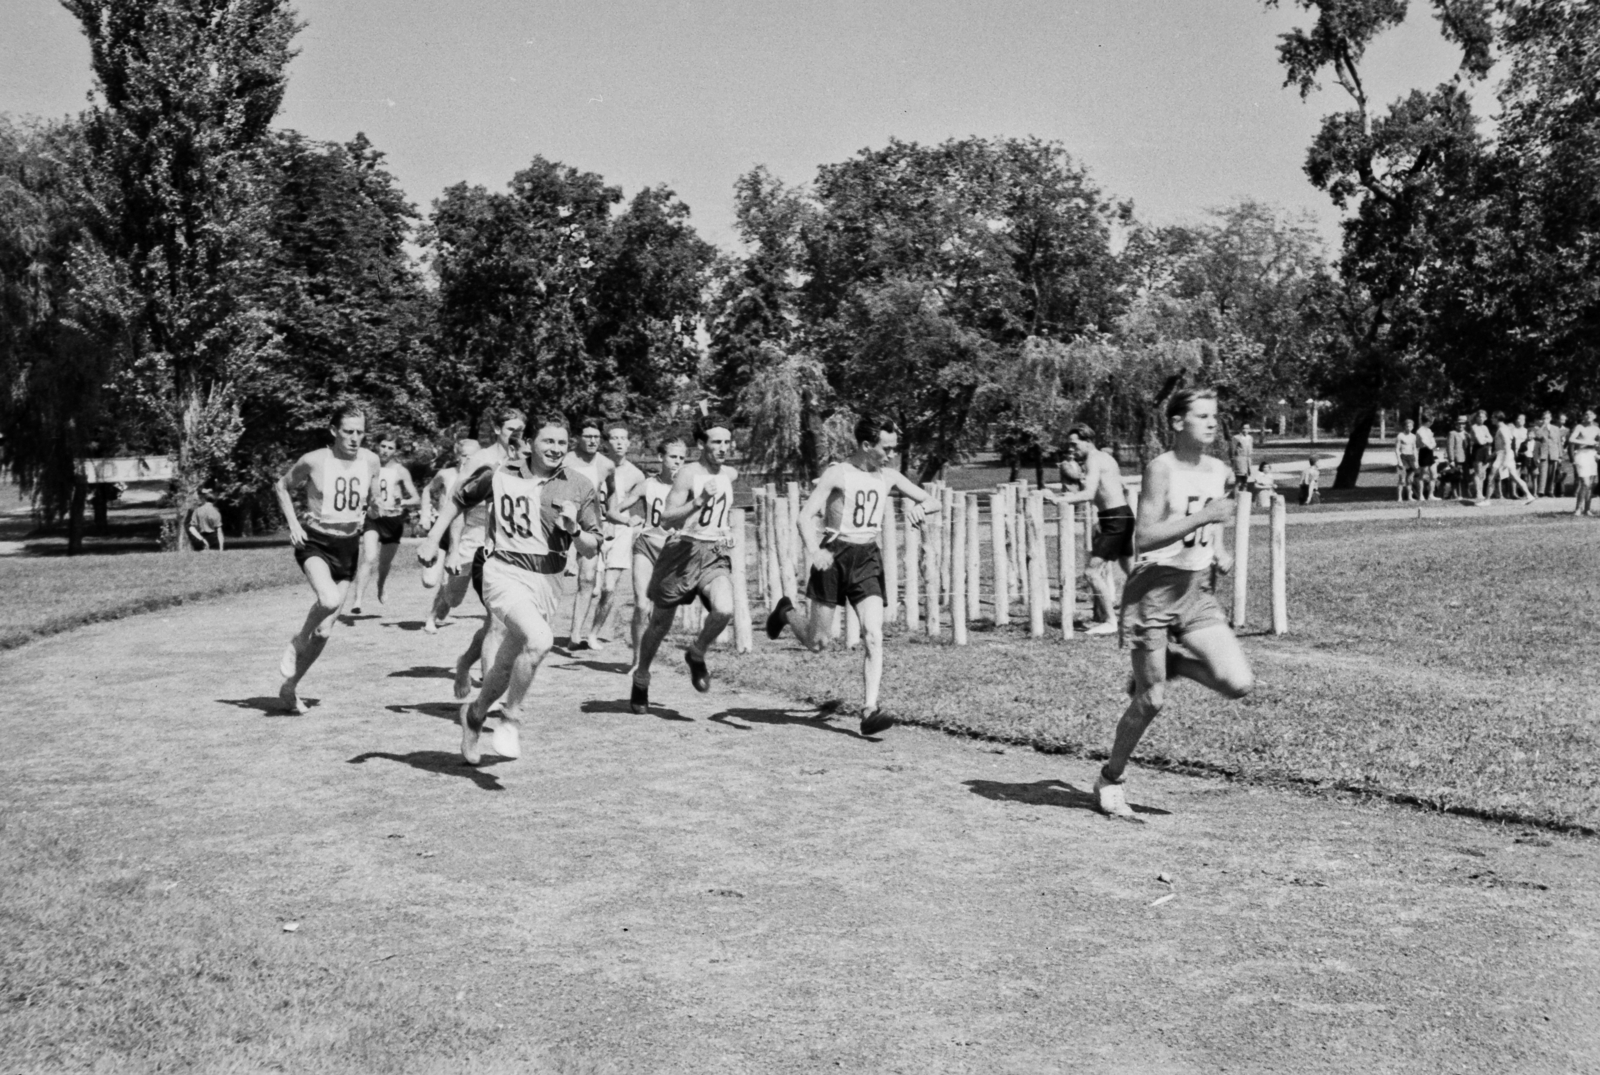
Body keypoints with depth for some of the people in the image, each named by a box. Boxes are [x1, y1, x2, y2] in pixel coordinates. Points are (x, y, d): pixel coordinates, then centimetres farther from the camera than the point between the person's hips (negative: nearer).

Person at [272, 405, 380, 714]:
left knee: (324, 630, 6)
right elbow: (281, 487, 6)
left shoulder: (370, 461, -1)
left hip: (348, 547, 4)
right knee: (329, 600, -34)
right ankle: (297, 642, -3)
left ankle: (290, 687, 25)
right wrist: (293, 523, -6)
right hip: (314, 542, -4)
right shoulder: (314, 461, -10)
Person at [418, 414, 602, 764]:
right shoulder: (500, 474, -1)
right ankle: (510, 721, -10)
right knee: (540, 639, -29)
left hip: (547, 582, 4)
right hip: (505, 574, -3)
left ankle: (475, 714, 43)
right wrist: (433, 539, 9)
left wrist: (574, 529, -17)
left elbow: (591, 551, 3)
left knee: (507, 666, 12)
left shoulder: (580, 489, 2)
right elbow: (459, 500, 15)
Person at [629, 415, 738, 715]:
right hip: (683, 551, -4)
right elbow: (666, 519, -18)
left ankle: (696, 655, 5)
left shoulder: (730, 474, 9)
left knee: (724, 610, -24)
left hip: (715, 554, 4)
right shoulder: (688, 474, -10)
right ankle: (640, 680, 30)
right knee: (660, 624, 7)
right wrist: (699, 501, -28)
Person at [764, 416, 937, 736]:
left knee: (873, 635, -14)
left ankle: (869, 710, -14)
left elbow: (932, 502, 15)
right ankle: (786, 612, 37)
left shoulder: (888, 477, 8)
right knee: (815, 642, 5)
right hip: (835, 556, -3)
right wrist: (814, 551, -29)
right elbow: (805, 516, -12)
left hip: (868, 557, 4)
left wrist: (916, 505, -9)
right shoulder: (837, 474, -6)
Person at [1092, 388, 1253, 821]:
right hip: (1154, 590, -6)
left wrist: (1220, 551, 8)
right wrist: (1204, 516, -25)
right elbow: (1145, 538, -21)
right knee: (1151, 702, -1)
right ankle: (1110, 780, 21)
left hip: (1198, 591, 6)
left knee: (1239, 683, -11)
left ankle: (1168, 663, 17)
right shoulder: (1161, 469, -12)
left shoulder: (1219, 471, 8)